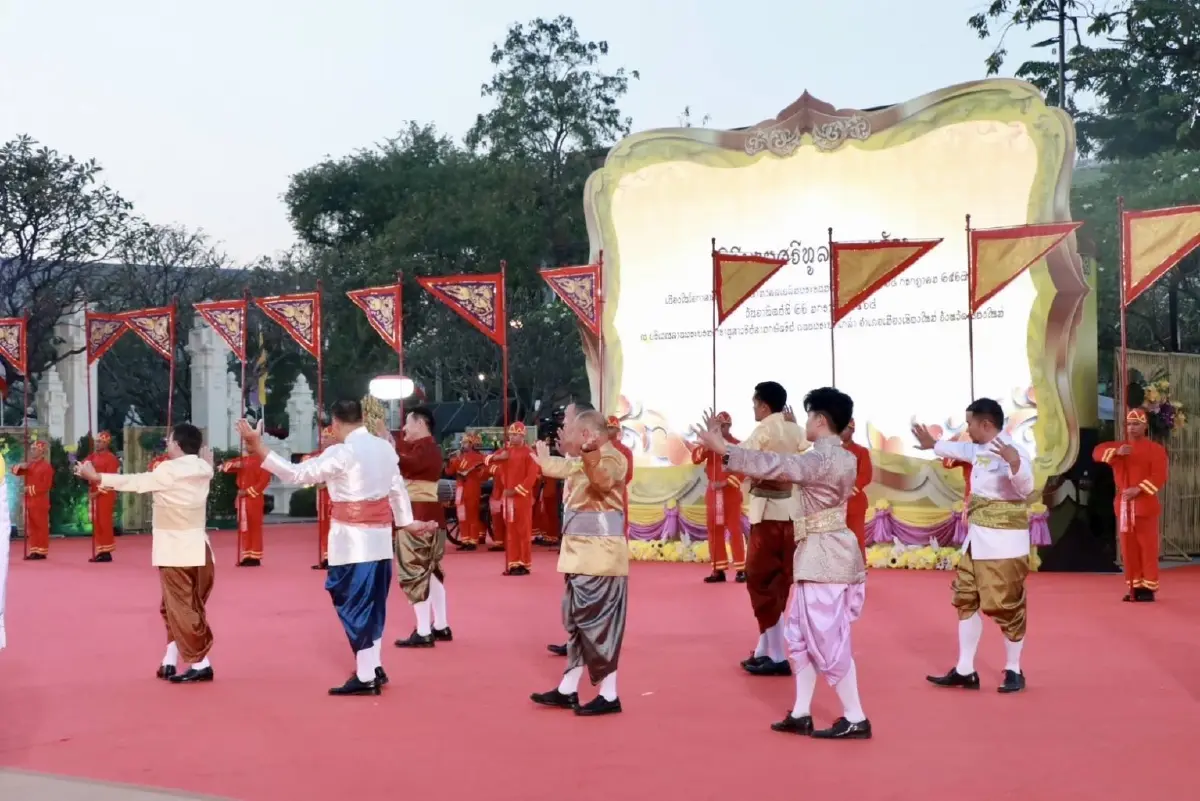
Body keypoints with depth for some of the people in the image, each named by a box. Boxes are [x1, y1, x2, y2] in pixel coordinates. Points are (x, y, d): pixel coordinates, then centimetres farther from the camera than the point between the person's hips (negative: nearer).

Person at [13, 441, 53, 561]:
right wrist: (21, 466, -3)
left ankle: (41, 552, -2)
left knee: (41, 526, -4)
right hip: (29, 500, 8)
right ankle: (34, 550, 14)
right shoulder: (29, 465, 15)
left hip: (40, 501, -8)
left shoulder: (46, 466, -9)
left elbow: (46, 486, -15)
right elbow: (15, 471, 17)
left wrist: (31, 489, -16)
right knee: (32, 526, 9)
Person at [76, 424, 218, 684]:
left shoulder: (168, 470, -12)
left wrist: (96, 477, -1)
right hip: (198, 548, 7)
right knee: (183, 607, 17)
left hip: (176, 549, -7)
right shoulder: (203, 468, 4)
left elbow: (135, 482, -8)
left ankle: (200, 664, 2)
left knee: (181, 609, 1)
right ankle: (170, 662, 19)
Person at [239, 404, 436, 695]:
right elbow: (397, 487, 15)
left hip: (353, 538, -8)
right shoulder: (385, 447, 6)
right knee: (371, 603, 18)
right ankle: (374, 668, 27)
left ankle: (365, 677, 4)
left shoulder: (342, 453, -15)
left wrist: (257, 447, -17)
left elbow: (296, 473, -17)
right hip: (380, 537, 8)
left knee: (355, 605, 0)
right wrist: (407, 522, 27)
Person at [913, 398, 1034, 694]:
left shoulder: (1009, 452, -20)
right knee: (966, 600, 14)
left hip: (1004, 544, -10)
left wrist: (1015, 462, -53)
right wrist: (933, 445, 47)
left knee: (1006, 607, -1)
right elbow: (960, 450, 31)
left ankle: (1013, 671, 14)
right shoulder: (980, 449, 9)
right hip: (977, 540, 10)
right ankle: (964, 671, 21)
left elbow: (1026, 487, -33)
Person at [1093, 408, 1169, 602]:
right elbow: (1098, 452, -3)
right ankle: (1134, 587, 14)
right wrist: (1116, 451, -20)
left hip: (1145, 504, -5)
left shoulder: (1156, 449, -1)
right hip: (1123, 505, 5)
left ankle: (1148, 588, 1)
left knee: (1147, 547, -3)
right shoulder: (1118, 447, 14)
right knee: (1128, 548, 7)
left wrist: (1138, 489, -22)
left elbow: (1160, 477, -11)